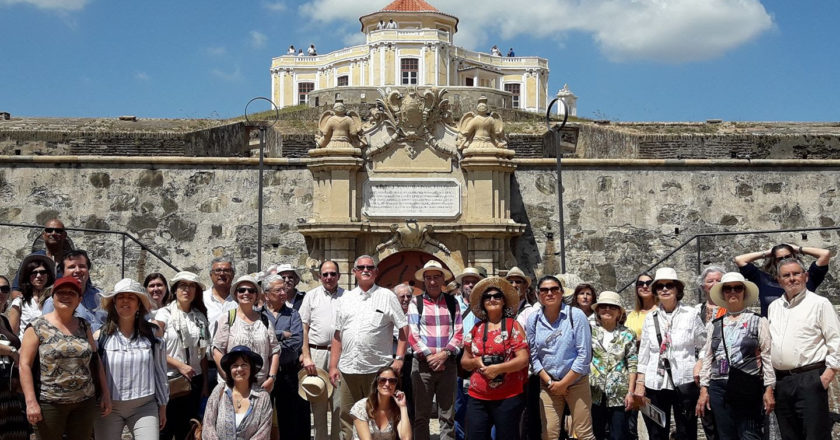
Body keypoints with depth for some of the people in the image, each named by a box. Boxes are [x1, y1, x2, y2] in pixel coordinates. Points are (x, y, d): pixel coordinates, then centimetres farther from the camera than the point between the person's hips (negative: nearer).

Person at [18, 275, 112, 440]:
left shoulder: (84, 326, 9)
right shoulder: (37, 327, -3)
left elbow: (95, 361, 12)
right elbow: (25, 365, -7)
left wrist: (106, 393, 7)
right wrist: (31, 402, -15)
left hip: (85, 402, 4)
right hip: (49, 402, -3)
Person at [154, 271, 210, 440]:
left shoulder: (200, 317, 9)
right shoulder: (164, 314, -3)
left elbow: (203, 353, 12)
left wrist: (205, 382, 9)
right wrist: (180, 365, -15)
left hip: (194, 381, 4)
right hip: (170, 380, -4)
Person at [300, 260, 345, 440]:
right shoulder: (311, 296, 8)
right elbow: (304, 328, 4)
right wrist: (306, 357, -4)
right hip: (317, 352, 0)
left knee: (339, 402, 2)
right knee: (318, 402, 3)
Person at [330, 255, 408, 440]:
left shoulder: (387, 296, 3)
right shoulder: (346, 298, 13)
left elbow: (403, 328, 1)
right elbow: (337, 335, 13)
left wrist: (399, 358, -8)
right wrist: (333, 366, 8)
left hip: (378, 369, -3)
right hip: (348, 369, 4)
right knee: (348, 418, 8)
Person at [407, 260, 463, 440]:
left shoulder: (452, 302, 10)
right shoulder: (416, 302, 5)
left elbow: (458, 333, 3)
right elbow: (412, 334, -3)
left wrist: (444, 354, -11)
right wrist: (429, 357, -12)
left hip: (448, 364, 1)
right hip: (422, 364, -1)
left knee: (447, 417, 4)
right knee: (421, 416, 3)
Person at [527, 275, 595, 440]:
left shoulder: (576, 315, -9)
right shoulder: (533, 320, 0)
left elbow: (584, 354, -11)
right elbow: (533, 356, 3)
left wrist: (564, 383, -11)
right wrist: (550, 382, -7)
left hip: (576, 382, -2)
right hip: (548, 385, 3)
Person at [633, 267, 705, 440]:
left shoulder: (690, 315, 3)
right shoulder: (650, 318, 9)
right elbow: (643, 354, 10)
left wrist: (699, 364, -9)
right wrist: (639, 383, 6)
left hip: (684, 382, -2)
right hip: (655, 383, 2)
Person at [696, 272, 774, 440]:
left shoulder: (758, 322, 5)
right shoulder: (714, 325, 13)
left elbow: (767, 357, 1)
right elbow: (707, 358, 14)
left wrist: (769, 389, -6)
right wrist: (703, 390, 7)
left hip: (748, 388, -3)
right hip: (719, 388, 3)